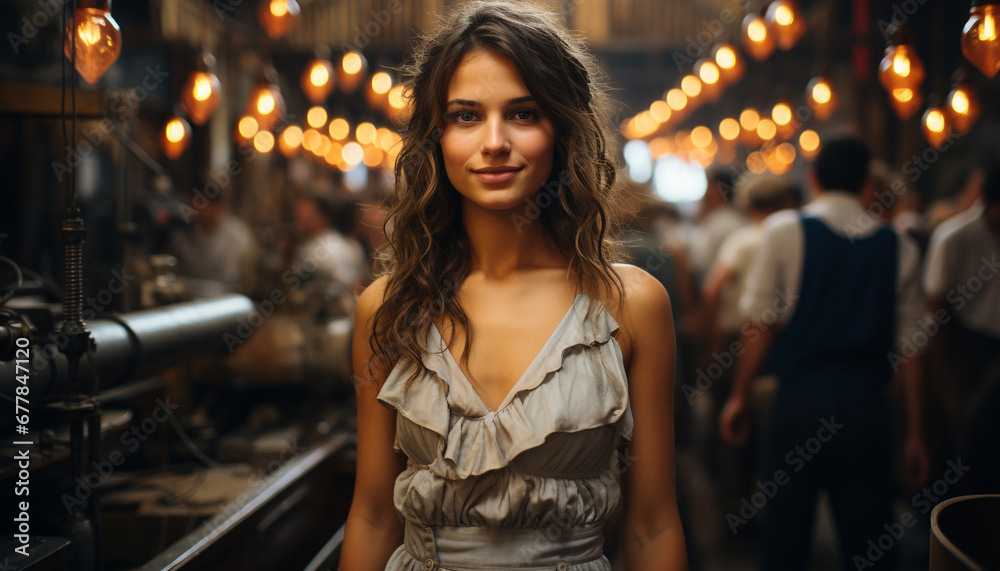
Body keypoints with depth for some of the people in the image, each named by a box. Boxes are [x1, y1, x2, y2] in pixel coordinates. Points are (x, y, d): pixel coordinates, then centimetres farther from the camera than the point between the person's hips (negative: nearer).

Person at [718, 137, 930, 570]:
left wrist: (739, 396, 5)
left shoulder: (785, 230, -2)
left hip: (799, 403, -2)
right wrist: (914, 434, 11)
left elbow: (761, 323, -5)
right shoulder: (900, 248, 4)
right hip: (867, 408, 2)